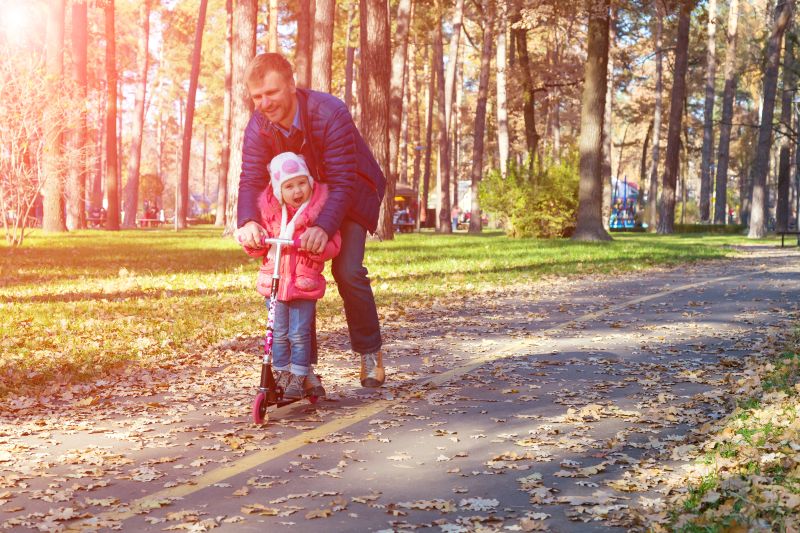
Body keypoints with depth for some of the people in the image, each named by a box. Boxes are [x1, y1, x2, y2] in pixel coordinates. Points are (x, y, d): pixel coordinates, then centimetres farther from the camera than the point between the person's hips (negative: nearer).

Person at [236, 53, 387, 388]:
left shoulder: (330, 113, -33)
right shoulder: (259, 127, -16)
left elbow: (343, 182, -36)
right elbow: (251, 179, -22)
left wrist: (324, 227, -53)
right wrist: (247, 221, -44)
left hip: (350, 196, -4)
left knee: (348, 271, -19)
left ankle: (370, 352, 3)